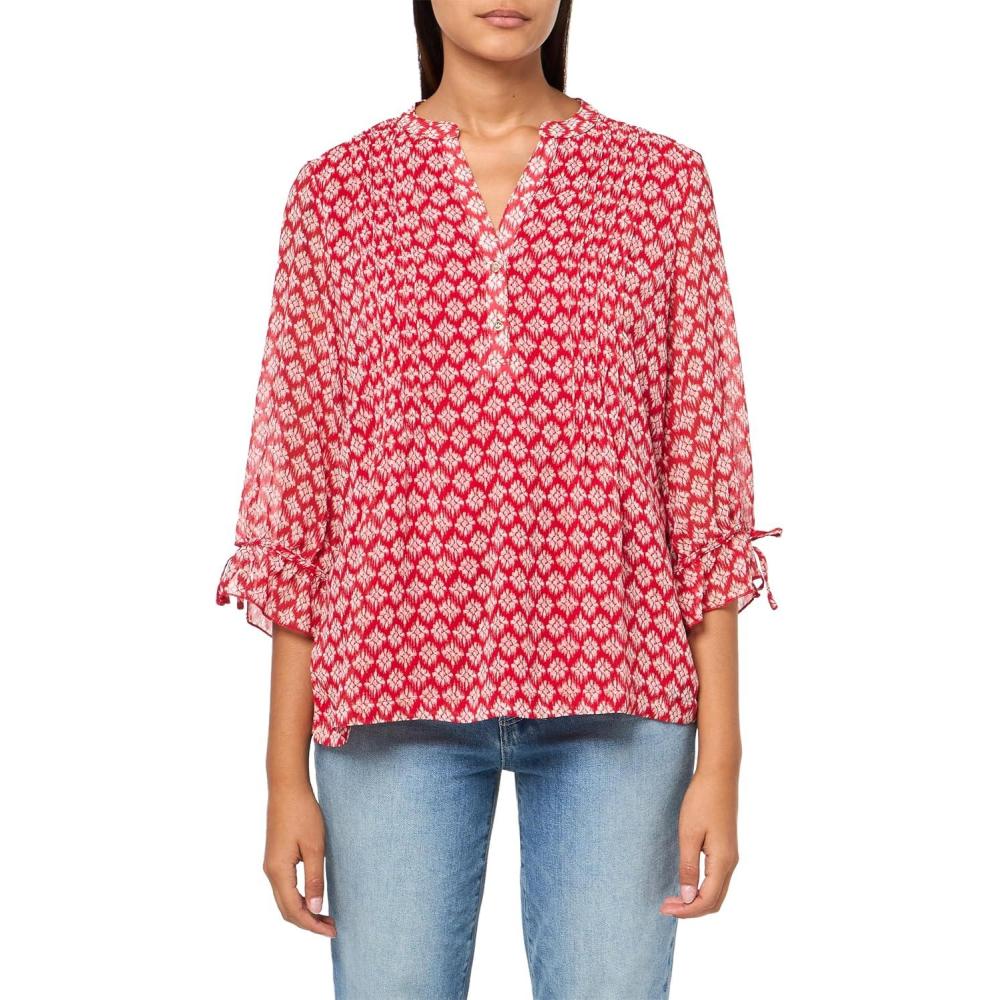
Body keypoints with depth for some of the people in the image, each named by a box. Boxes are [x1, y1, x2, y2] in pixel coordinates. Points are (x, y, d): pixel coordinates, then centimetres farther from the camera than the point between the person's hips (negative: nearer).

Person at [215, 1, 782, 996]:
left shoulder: (662, 181, 6)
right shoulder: (336, 191, 6)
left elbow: (703, 473, 3)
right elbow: (295, 483, 5)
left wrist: (719, 760, -1)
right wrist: (286, 774, 2)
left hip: (611, 692, 0)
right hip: (398, 690, 0)